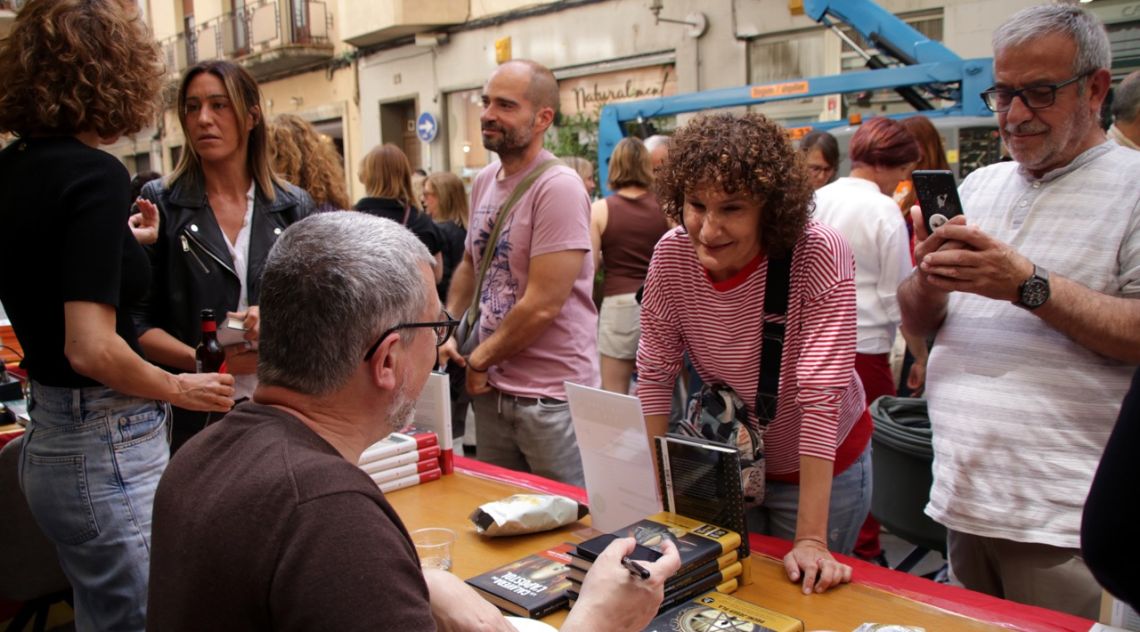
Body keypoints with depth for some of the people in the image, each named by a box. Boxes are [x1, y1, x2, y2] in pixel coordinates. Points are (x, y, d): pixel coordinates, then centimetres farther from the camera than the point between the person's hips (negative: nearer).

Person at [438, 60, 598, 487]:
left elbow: (541, 306, -22)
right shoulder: (484, 181, 7)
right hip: (492, 388, 8)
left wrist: (479, 360, -9)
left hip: (552, 398, -8)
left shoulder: (558, 187, -18)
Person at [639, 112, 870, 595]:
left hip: (820, 466, -3)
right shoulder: (672, 255, -17)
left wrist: (811, 540, -31)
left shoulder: (820, 256, -28)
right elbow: (655, 373, -10)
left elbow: (821, 394, -31)